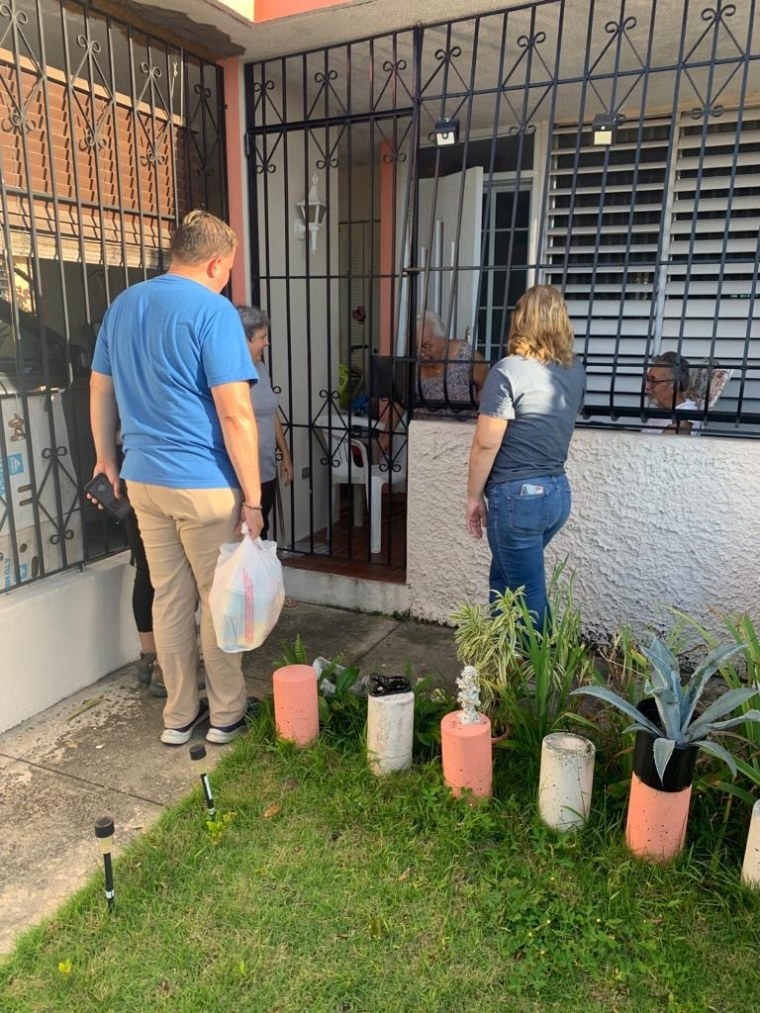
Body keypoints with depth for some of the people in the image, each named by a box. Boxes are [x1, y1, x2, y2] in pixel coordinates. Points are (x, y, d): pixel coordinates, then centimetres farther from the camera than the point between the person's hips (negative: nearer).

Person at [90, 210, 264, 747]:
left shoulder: (123, 304, 10)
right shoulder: (213, 310, -13)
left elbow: (100, 390, 17)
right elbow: (235, 414, -19)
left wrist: (106, 455, 29)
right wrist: (253, 497, -14)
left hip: (143, 480, 7)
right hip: (204, 485, -6)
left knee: (169, 599, 15)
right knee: (219, 599, 9)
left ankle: (179, 715, 27)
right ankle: (227, 713, 24)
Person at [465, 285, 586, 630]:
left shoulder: (508, 371, -14)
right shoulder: (575, 371, 6)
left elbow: (486, 444, -14)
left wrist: (474, 496, -5)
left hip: (518, 495, -7)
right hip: (558, 491, 7)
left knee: (527, 594, 6)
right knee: (504, 579, 24)